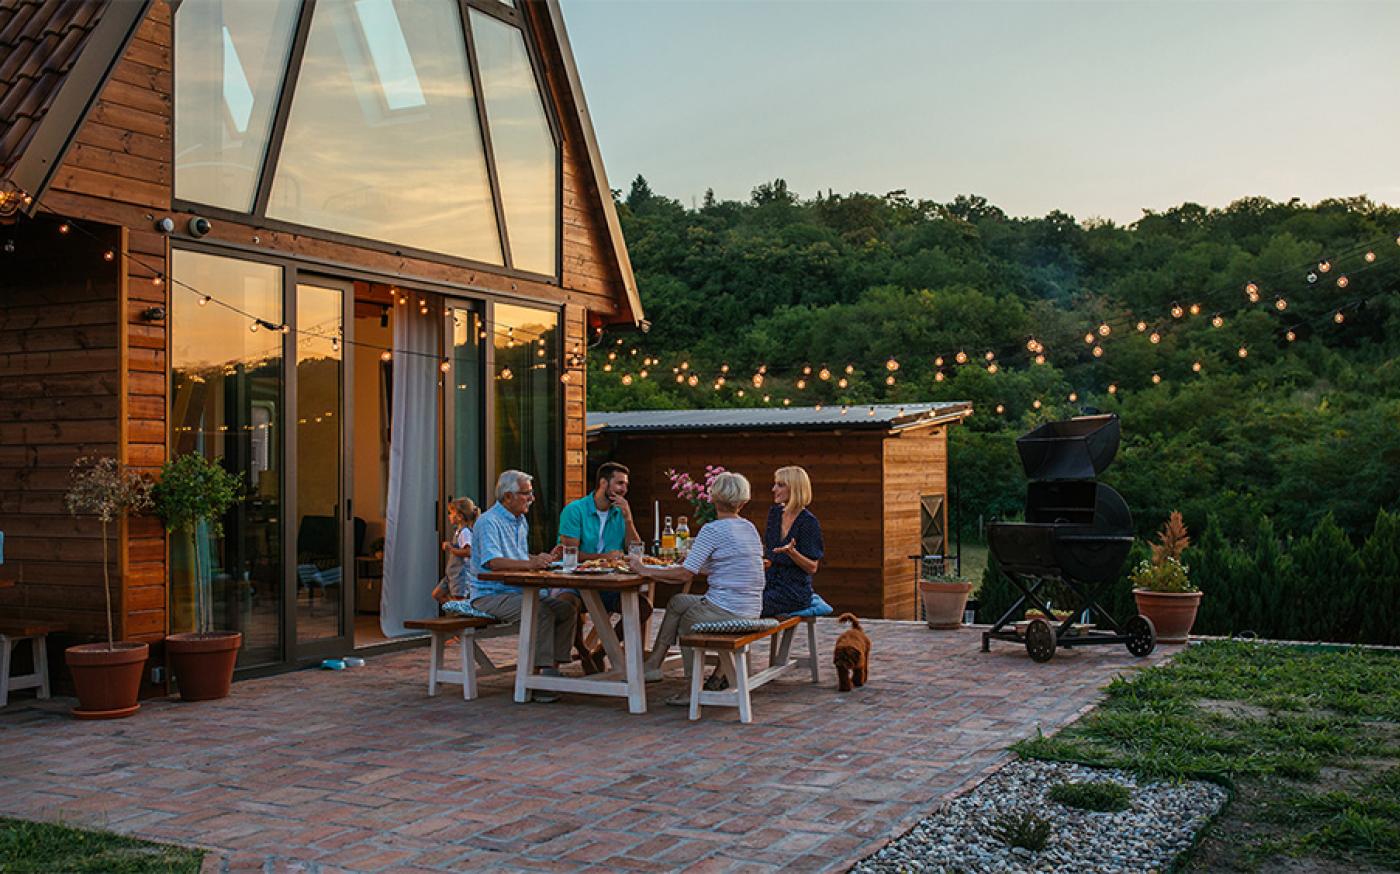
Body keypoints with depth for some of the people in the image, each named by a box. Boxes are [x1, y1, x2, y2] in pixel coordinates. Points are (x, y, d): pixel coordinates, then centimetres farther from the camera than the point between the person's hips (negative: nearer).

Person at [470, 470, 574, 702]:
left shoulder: (521, 522, 17)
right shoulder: (489, 522, -13)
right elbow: (493, 562, -28)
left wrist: (546, 558, 6)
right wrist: (531, 563, -39)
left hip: (518, 592, 9)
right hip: (490, 595, -9)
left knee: (568, 609, -10)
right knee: (542, 611, -31)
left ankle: (553, 670, -10)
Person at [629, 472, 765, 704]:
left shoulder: (713, 530, -12)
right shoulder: (750, 528, 12)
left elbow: (685, 574, -14)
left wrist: (644, 570, -6)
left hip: (725, 610, -8)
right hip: (751, 610, 8)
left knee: (684, 620, 21)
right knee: (676, 602, 21)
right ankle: (653, 665, 24)